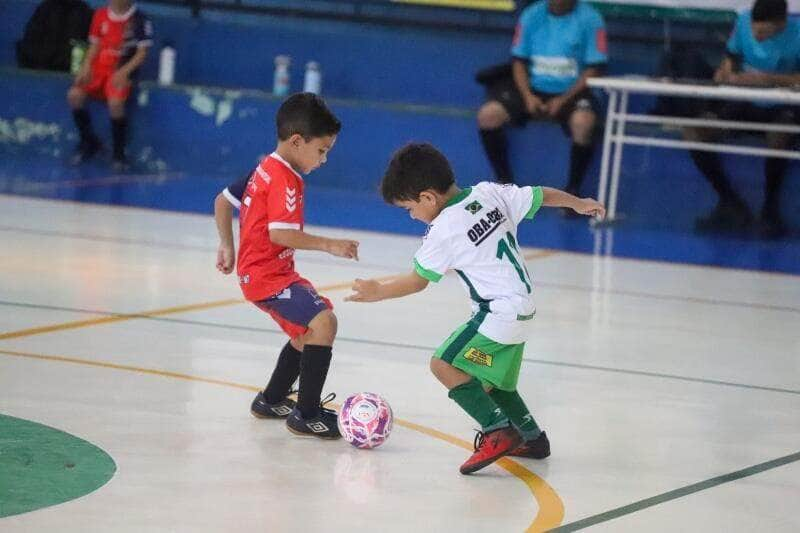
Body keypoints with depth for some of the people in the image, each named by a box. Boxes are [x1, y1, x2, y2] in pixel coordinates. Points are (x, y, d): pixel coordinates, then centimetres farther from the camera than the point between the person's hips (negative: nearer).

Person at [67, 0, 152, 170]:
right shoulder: (101, 15, 10)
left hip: (122, 71, -5)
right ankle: (89, 142, 2)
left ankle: (119, 153, -13)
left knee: (115, 102, -33)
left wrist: (124, 72, -19)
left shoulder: (139, 20, -4)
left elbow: (142, 53, -6)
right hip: (99, 67, 5)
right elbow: (94, 46, 15)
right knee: (74, 95, -20)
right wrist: (86, 66, -3)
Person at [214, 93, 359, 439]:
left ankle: (272, 400, 39)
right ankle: (306, 414, -23)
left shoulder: (265, 170, 13)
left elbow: (223, 200, 20)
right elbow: (280, 233, -27)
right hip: (268, 275, -11)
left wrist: (227, 246, 24)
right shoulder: (286, 180, -18)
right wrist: (329, 245, -25)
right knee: (323, 322, -24)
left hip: (255, 270, 11)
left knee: (308, 333, 25)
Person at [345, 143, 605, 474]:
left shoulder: (444, 230, -16)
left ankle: (498, 431, -20)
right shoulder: (489, 193, 3)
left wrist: (378, 292, 7)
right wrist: (578, 203, 30)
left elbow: (418, 280, -8)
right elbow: (541, 196, 12)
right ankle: (531, 438, 32)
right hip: (522, 307, 10)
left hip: (498, 312, -10)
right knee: (491, 378, 23)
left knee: (445, 364, -15)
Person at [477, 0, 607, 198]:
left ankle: (573, 189, -16)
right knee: (487, 115, -18)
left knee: (583, 122, -37)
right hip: (534, 90, 4)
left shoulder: (589, 19, -6)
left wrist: (563, 100, -17)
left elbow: (594, 69, -8)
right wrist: (528, 96, -9)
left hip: (571, 92, -4)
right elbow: (519, 61, 8)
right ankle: (505, 182, -1)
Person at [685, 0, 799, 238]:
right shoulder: (743, 22, -4)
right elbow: (732, 58, 10)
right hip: (747, 104, 5)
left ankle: (770, 210, -11)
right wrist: (726, 72, -12)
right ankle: (731, 205, -1)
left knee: (778, 138, -39)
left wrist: (768, 79, -32)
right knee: (694, 131, -14)